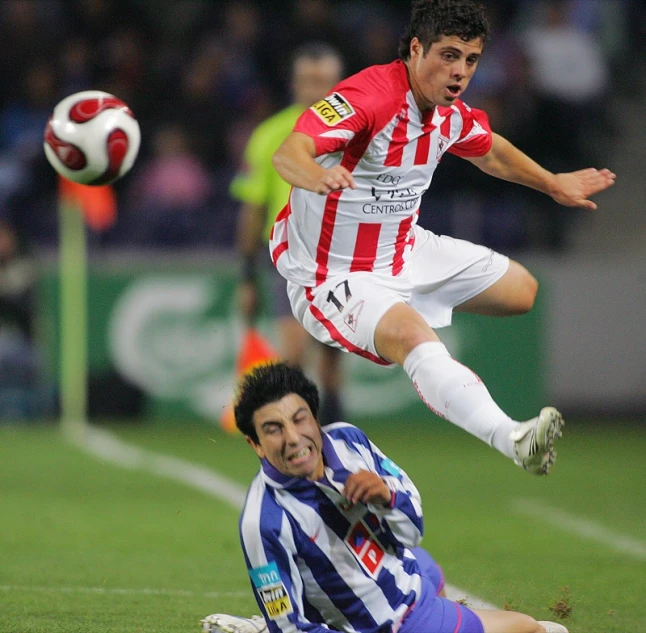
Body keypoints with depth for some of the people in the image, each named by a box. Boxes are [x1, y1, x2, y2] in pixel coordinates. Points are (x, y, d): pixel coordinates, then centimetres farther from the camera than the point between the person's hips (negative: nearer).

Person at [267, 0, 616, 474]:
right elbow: (288, 155, -41)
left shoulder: (453, 115, -2)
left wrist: (554, 185, 28)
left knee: (524, 290, 15)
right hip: (333, 272, -9)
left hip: (404, 251, 9)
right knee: (412, 337, -38)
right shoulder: (368, 97, -27)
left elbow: (491, 152, 23)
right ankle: (513, 440, -58)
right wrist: (319, 176, -62)